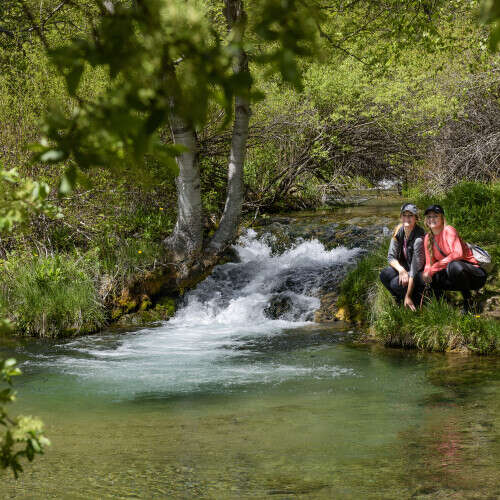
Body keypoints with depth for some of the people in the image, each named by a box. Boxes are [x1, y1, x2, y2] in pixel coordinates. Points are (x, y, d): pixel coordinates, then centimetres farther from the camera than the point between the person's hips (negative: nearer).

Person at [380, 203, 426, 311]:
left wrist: (408, 296, -27)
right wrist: (401, 270, -28)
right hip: (405, 266, 7)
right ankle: (401, 301, 2)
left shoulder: (419, 238, -28)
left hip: (420, 273, -7)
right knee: (384, 275, -18)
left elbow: (416, 268, -27)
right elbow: (391, 256, -5)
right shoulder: (399, 230, -7)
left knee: (396, 283, -28)